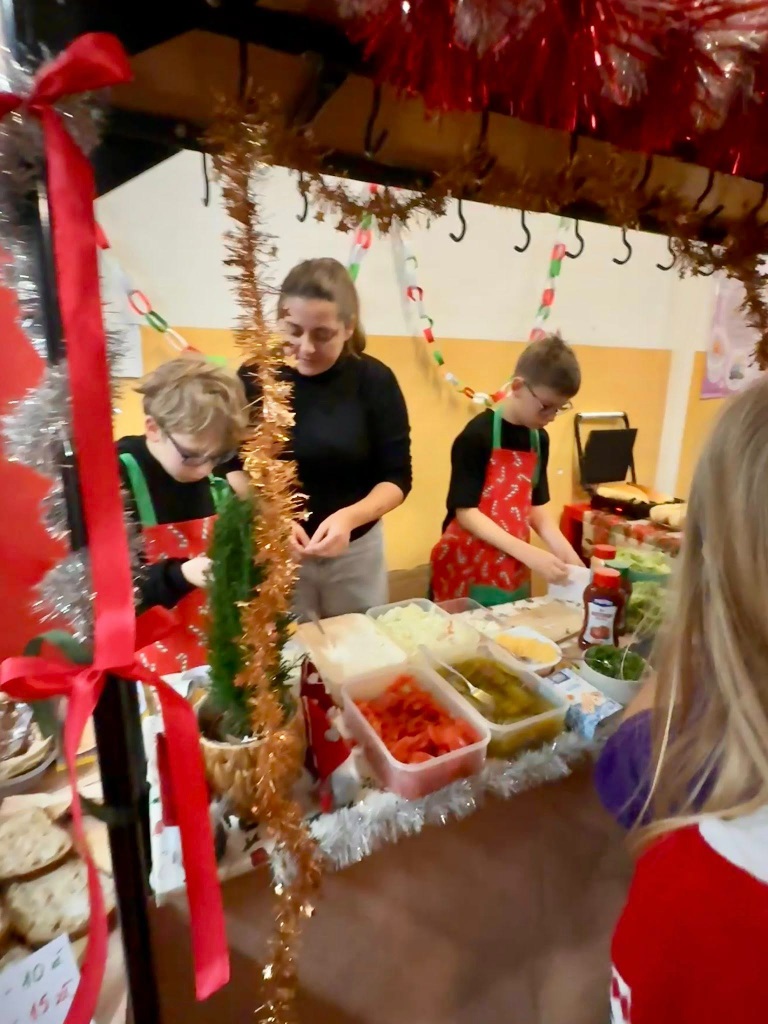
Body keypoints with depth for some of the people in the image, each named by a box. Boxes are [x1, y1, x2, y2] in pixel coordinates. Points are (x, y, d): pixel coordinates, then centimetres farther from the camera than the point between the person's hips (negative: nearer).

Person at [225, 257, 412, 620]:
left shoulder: (375, 380, -9)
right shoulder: (255, 377, -9)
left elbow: (397, 478, -8)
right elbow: (232, 467, -4)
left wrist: (349, 517, -26)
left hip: (356, 550, 1)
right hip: (273, 550, 0)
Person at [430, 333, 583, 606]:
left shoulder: (539, 439, 5)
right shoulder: (477, 435, -16)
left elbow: (535, 505, 11)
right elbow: (466, 511, -19)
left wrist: (563, 548, -5)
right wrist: (529, 554, -24)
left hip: (512, 570, 6)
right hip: (466, 569, -6)